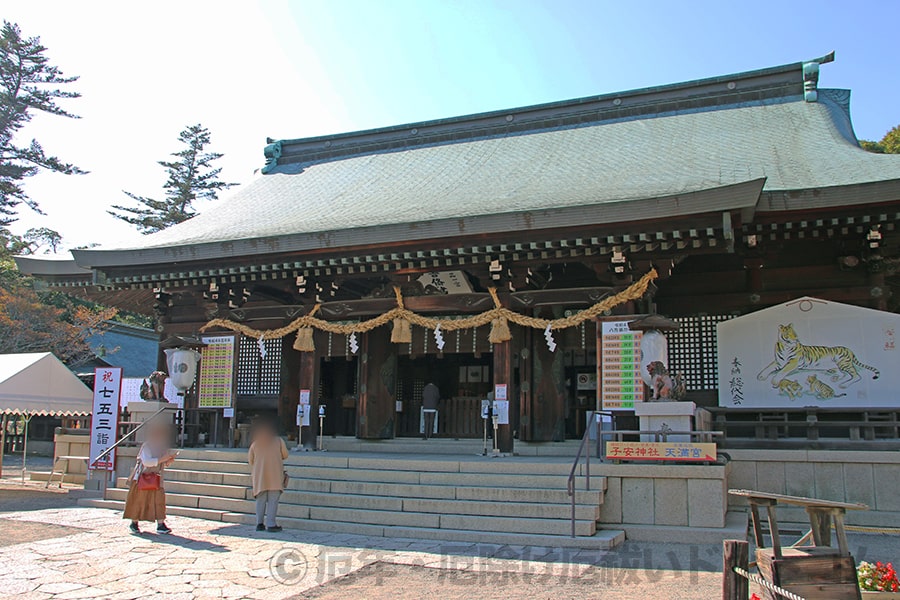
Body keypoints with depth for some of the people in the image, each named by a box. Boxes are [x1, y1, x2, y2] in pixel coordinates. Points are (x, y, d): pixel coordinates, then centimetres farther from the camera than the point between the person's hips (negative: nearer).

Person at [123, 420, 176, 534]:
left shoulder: (162, 447, 7)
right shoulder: (146, 446, -15)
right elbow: (146, 462, -28)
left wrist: (169, 461, -3)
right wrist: (162, 459, -30)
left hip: (156, 479, 6)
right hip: (142, 478, -6)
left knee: (159, 499, -5)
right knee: (138, 500, 3)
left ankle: (160, 524, -8)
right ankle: (134, 523, 22)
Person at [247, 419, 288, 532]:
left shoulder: (255, 444, 6)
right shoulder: (279, 441, 1)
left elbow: (250, 459, 9)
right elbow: (285, 455, 5)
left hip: (259, 475, 3)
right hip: (275, 475, -3)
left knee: (261, 499, 10)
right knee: (273, 500, 0)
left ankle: (259, 523, 9)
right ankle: (270, 524, -4)